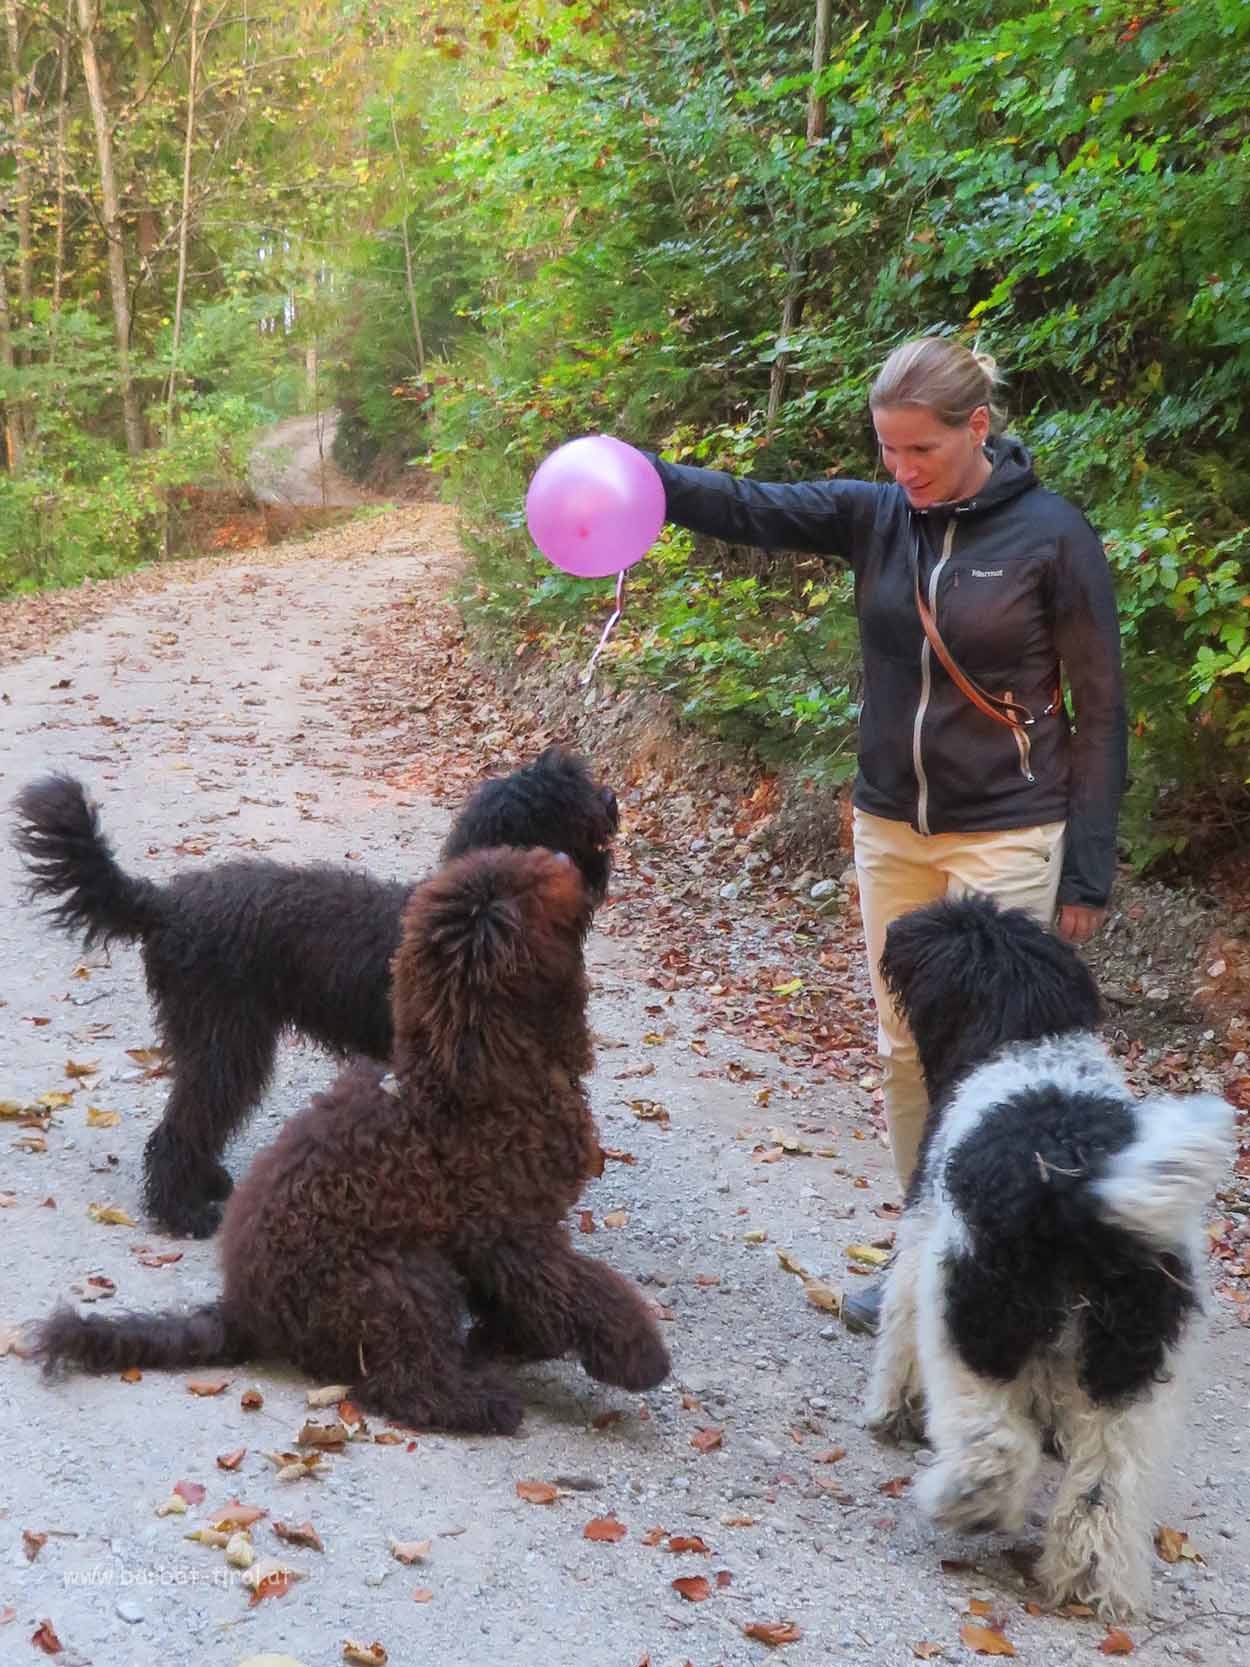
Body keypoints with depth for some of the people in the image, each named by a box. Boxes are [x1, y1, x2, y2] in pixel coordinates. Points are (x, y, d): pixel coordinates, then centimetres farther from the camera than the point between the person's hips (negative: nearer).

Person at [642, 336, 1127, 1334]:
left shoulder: (1051, 536, -11)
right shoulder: (876, 515, 0)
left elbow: (1100, 712, -8)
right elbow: (751, 508, -14)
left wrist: (1088, 873, -10)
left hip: (1005, 837, -5)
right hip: (890, 828, 5)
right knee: (904, 1052, 12)